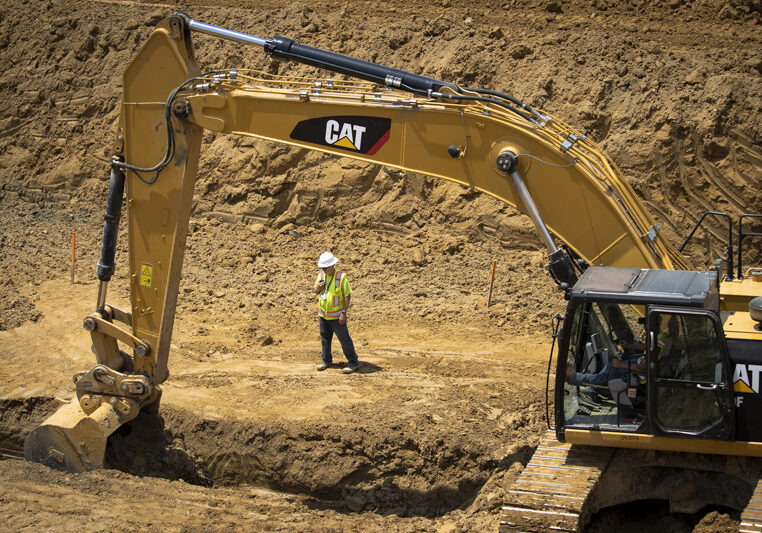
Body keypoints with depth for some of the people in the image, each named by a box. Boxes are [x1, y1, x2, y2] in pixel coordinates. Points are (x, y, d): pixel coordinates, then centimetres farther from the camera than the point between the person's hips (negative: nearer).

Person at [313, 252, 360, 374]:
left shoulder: (341, 277, -17)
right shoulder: (321, 275, 2)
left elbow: (347, 296, -15)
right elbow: (316, 292, 15)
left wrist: (344, 313, -19)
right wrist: (318, 288, -10)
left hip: (336, 316, -6)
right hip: (323, 314, 6)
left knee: (344, 339, -3)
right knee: (325, 338, 16)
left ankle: (353, 362, 5)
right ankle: (326, 360, 31)